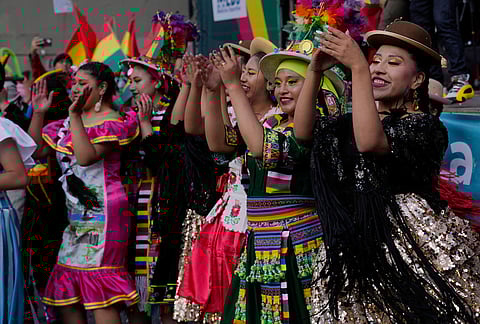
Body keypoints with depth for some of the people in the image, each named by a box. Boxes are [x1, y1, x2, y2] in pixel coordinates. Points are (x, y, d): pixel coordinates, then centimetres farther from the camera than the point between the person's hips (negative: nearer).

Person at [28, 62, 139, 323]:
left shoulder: (113, 122, -5)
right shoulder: (67, 124, 18)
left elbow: (87, 157, -20)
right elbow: (34, 150, 15)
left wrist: (75, 116, -19)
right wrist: (38, 113, 7)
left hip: (103, 213, -8)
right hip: (75, 215, 8)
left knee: (100, 291, -12)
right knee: (65, 292, 7)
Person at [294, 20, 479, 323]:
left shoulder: (425, 125, -7)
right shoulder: (352, 123, 14)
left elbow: (370, 142, -25)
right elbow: (304, 131, 2)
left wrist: (357, 67, -25)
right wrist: (315, 71, -9)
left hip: (415, 244, -6)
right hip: (359, 249, 6)